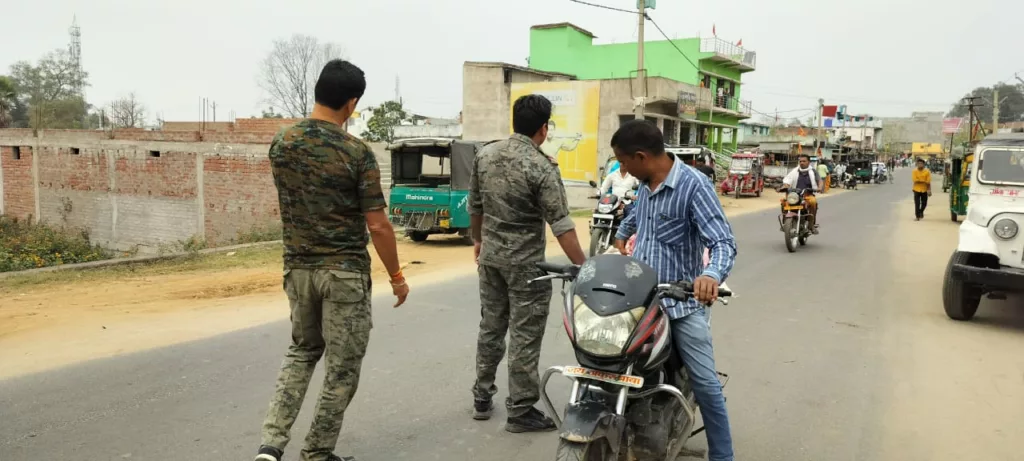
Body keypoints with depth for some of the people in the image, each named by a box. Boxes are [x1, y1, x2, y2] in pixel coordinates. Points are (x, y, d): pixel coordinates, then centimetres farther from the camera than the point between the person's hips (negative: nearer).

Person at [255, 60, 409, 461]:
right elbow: (377, 225, -13)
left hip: (297, 268, 6)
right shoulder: (357, 153, -15)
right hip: (344, 272, -5)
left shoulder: (281, 143, 1)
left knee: (301, 351, 23)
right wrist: (397, 275, -2)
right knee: (342, 367, 9)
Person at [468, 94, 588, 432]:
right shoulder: (542, 167, -18)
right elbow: (561, 225, -20)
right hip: (525, 262, -6)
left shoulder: (485, 155, 2)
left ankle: (482, 397, 28)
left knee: (491, 326, 18)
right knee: (524, 335, 2)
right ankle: (521, 410, 9)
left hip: (490, 255, 7)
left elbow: (475, 205, 12)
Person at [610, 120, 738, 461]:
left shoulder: (693, 185, -14)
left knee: (705, 384, -4)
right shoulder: (645, 186, 10)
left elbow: (724, 242, -24)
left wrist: (711, 274, -42)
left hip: (682, 302, -6)